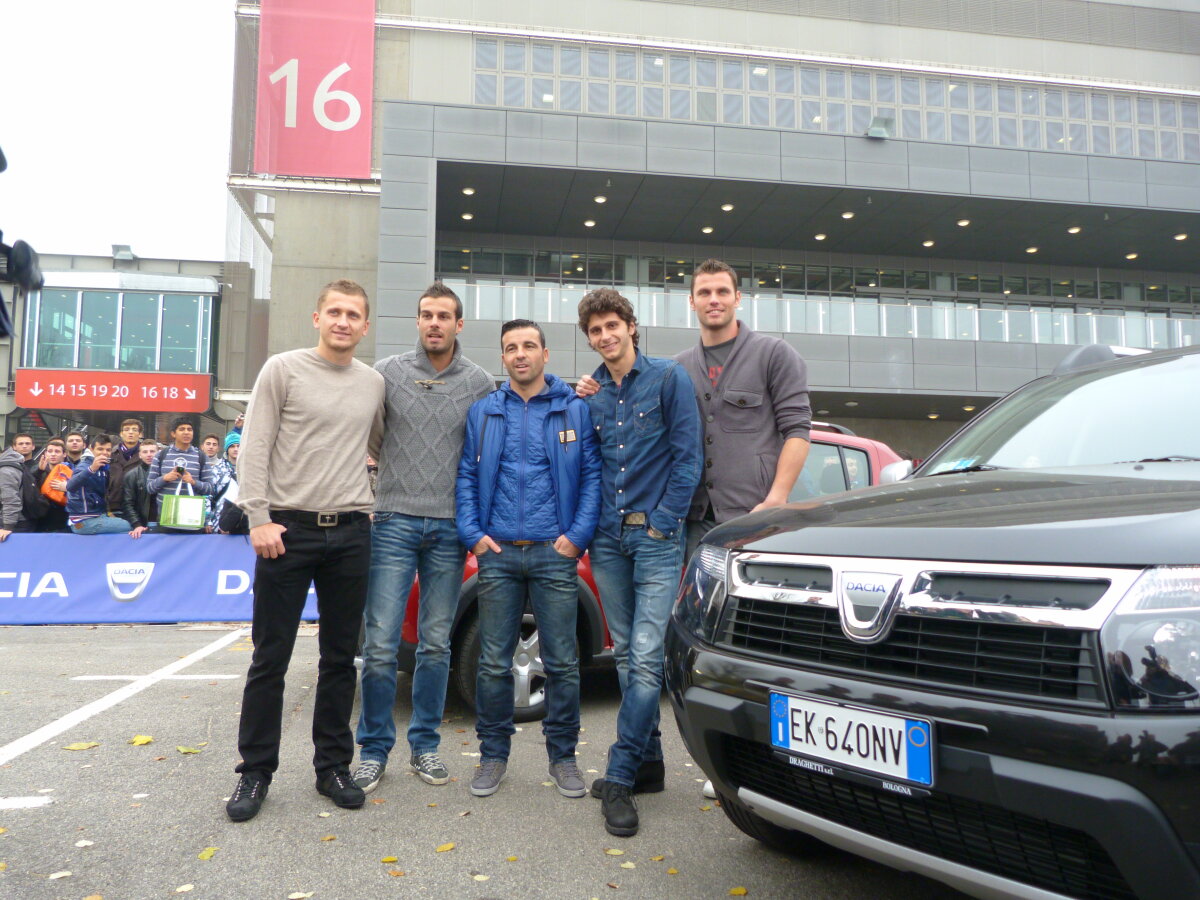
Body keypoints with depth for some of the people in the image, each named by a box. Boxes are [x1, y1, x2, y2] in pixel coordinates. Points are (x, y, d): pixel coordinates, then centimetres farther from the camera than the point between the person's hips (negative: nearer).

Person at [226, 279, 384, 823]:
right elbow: (255, 449, -5)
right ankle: (255, 772, 18)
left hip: (351, 533, 4)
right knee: (270, 659, 4)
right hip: (289, 529, -3)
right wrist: (259, 518, -13)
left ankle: (333, 766, 23)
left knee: (340, 657, 10)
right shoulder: (283, 369, -1)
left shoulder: (374, 383, 10)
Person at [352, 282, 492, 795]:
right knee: (381, 643, -1)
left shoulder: (481, 384, 5)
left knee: (436, 644, 9)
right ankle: (375, 748, 14)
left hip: (450, 527, 1)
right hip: (394, 521, -1)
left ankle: (425, 746, 22)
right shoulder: (388, 373, 3)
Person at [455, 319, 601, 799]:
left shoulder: (574, 409, 6)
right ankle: (493, 755, 22)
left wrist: (578, 534, -7)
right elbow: (467, 476, 10)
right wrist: (473, 534, -1)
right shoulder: (483, 412, 12)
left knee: (562, 661, 3)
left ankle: (563, 755, 19)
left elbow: (593, 474, 2)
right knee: (493, 662, 7)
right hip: (497, 553, 2)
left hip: (554, 553, -1)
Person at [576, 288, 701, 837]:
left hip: (656, 536, -5)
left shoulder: (668, 378, -2)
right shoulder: (590, 394, 11)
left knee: (645, 657, -9)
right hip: (608, 539, 5)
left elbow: (688, 456, -6)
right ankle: (649, 759, 24)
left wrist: (663, 521, -9)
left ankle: (619, 777, -1)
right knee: (625, 656, 11)